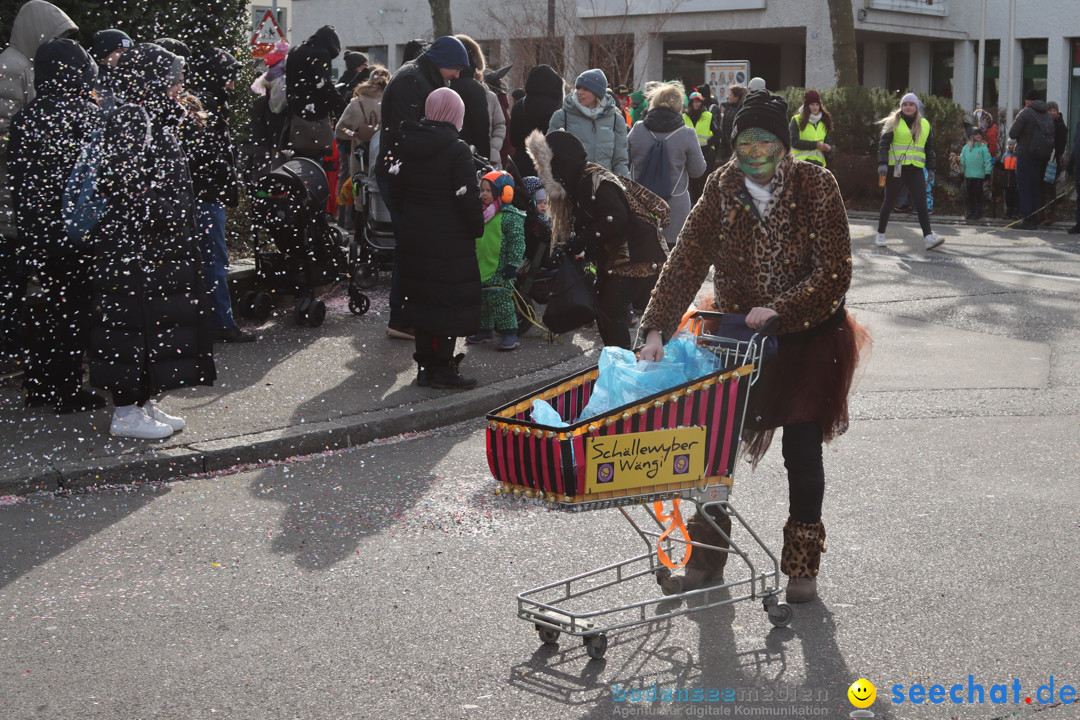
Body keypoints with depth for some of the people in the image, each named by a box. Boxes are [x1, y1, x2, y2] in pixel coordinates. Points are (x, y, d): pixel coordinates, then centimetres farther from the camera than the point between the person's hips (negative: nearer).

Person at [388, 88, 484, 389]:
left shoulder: (406, 146, 4)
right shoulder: (457, 149, -14)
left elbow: (395, 188, 9)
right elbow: (468, 197, -15)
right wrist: (477, 228, -1)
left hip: (413, 237, 6)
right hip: (451, 240, -6)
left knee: (421, 298, 12)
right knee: (451, 300, 1)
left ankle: (425, 364, 18)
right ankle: (443, 367, 3)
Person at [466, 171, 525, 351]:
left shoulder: (510, 216, -11)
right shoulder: (482, 214, 14)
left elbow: (517, 242, -13)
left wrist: (512, 265, -16)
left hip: (500, 271, -8)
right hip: (482, 269, 8)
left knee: (500, 301, -9)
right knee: (482, 300, 13)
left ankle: (510, 333, -4)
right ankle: (485, 330, 25)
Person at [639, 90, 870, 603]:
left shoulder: (816, 186, -13)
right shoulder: (722, 188, -6)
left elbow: (835, 272, -17)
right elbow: (686, 261, -11)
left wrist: (779, 310, -28)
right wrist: (656, 329, -20)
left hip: (806, 335, -2)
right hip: (736, 332, 2)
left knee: (802, 449, -2)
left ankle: (802, 565, 16)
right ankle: (708, 555, 21)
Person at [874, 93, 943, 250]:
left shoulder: (925, 125, 15)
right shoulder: (894, 123, 3)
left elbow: (929, 148, 21)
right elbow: (883, 144, -3)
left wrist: (930, 168, 15)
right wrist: (882, 163, -15)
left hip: (916, 170, 3)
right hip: (896, 169, -3)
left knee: (921, 204, -8)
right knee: (889, 203, 6)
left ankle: (928, 237, -15)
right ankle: (880, 235, 20)